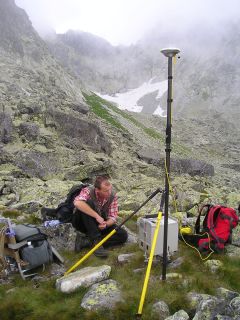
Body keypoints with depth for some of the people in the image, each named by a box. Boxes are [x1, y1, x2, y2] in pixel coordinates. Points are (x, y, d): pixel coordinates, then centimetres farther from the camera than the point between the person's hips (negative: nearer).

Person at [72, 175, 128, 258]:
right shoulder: (88, 191, -24)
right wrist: (97, 216, -43)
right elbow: (77, 203, -46)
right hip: (82, 223, -4)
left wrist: (105, 224, -34)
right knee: (88, 203, -34)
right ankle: (95, 241, -27)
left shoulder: (113, 196, -13)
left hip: (100, 225, 4)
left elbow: (113, 217, -11)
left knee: (123, 235, -17)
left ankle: (86, 241, -21)